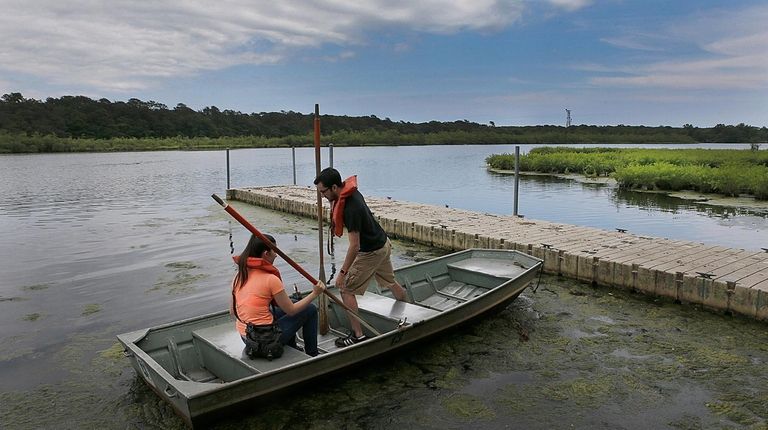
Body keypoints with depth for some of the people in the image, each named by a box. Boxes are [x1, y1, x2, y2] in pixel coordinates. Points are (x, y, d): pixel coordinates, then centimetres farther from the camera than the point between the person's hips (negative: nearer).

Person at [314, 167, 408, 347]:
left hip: (371, 252, -10)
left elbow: (355, 246, -31)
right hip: (383, 244, 10)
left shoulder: (350, 208, -32)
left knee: (346, 290, -3)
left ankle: (357, 334, 1)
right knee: (390, 281, 28)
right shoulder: (351, 191, -5)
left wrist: (343, 272, -26)